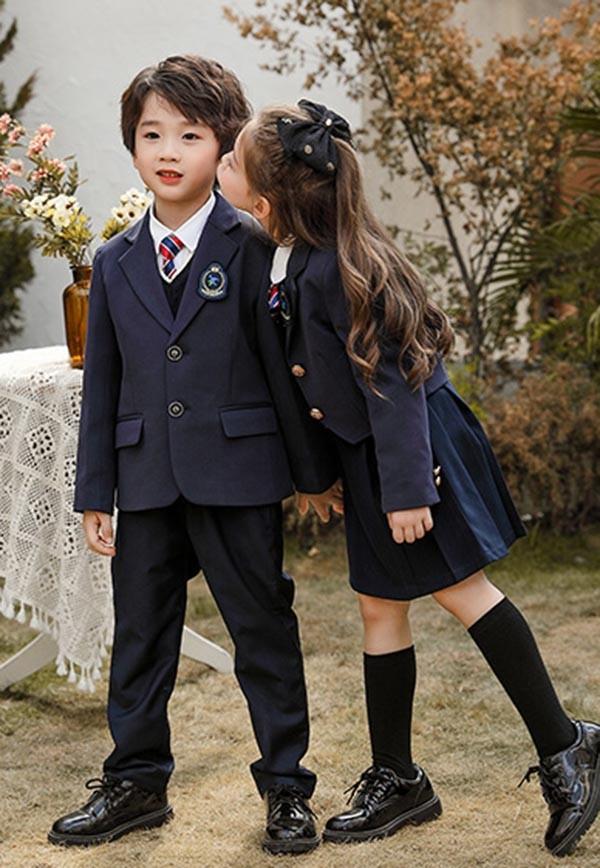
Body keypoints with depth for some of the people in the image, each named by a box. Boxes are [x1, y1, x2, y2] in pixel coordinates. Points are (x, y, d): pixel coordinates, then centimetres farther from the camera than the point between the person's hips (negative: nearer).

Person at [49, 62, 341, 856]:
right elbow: (101, 385, 10)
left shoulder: (251, 249, -2)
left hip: (238, 472, -4)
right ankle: (137, 782, 27)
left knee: (263, 627, 4)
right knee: (140, 633, 12)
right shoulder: (115, 263, 9)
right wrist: (94, 493, 8)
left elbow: (281, 365, -1)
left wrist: (313, 470, 0)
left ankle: (286, 787, 17)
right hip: (146, 478, 4)